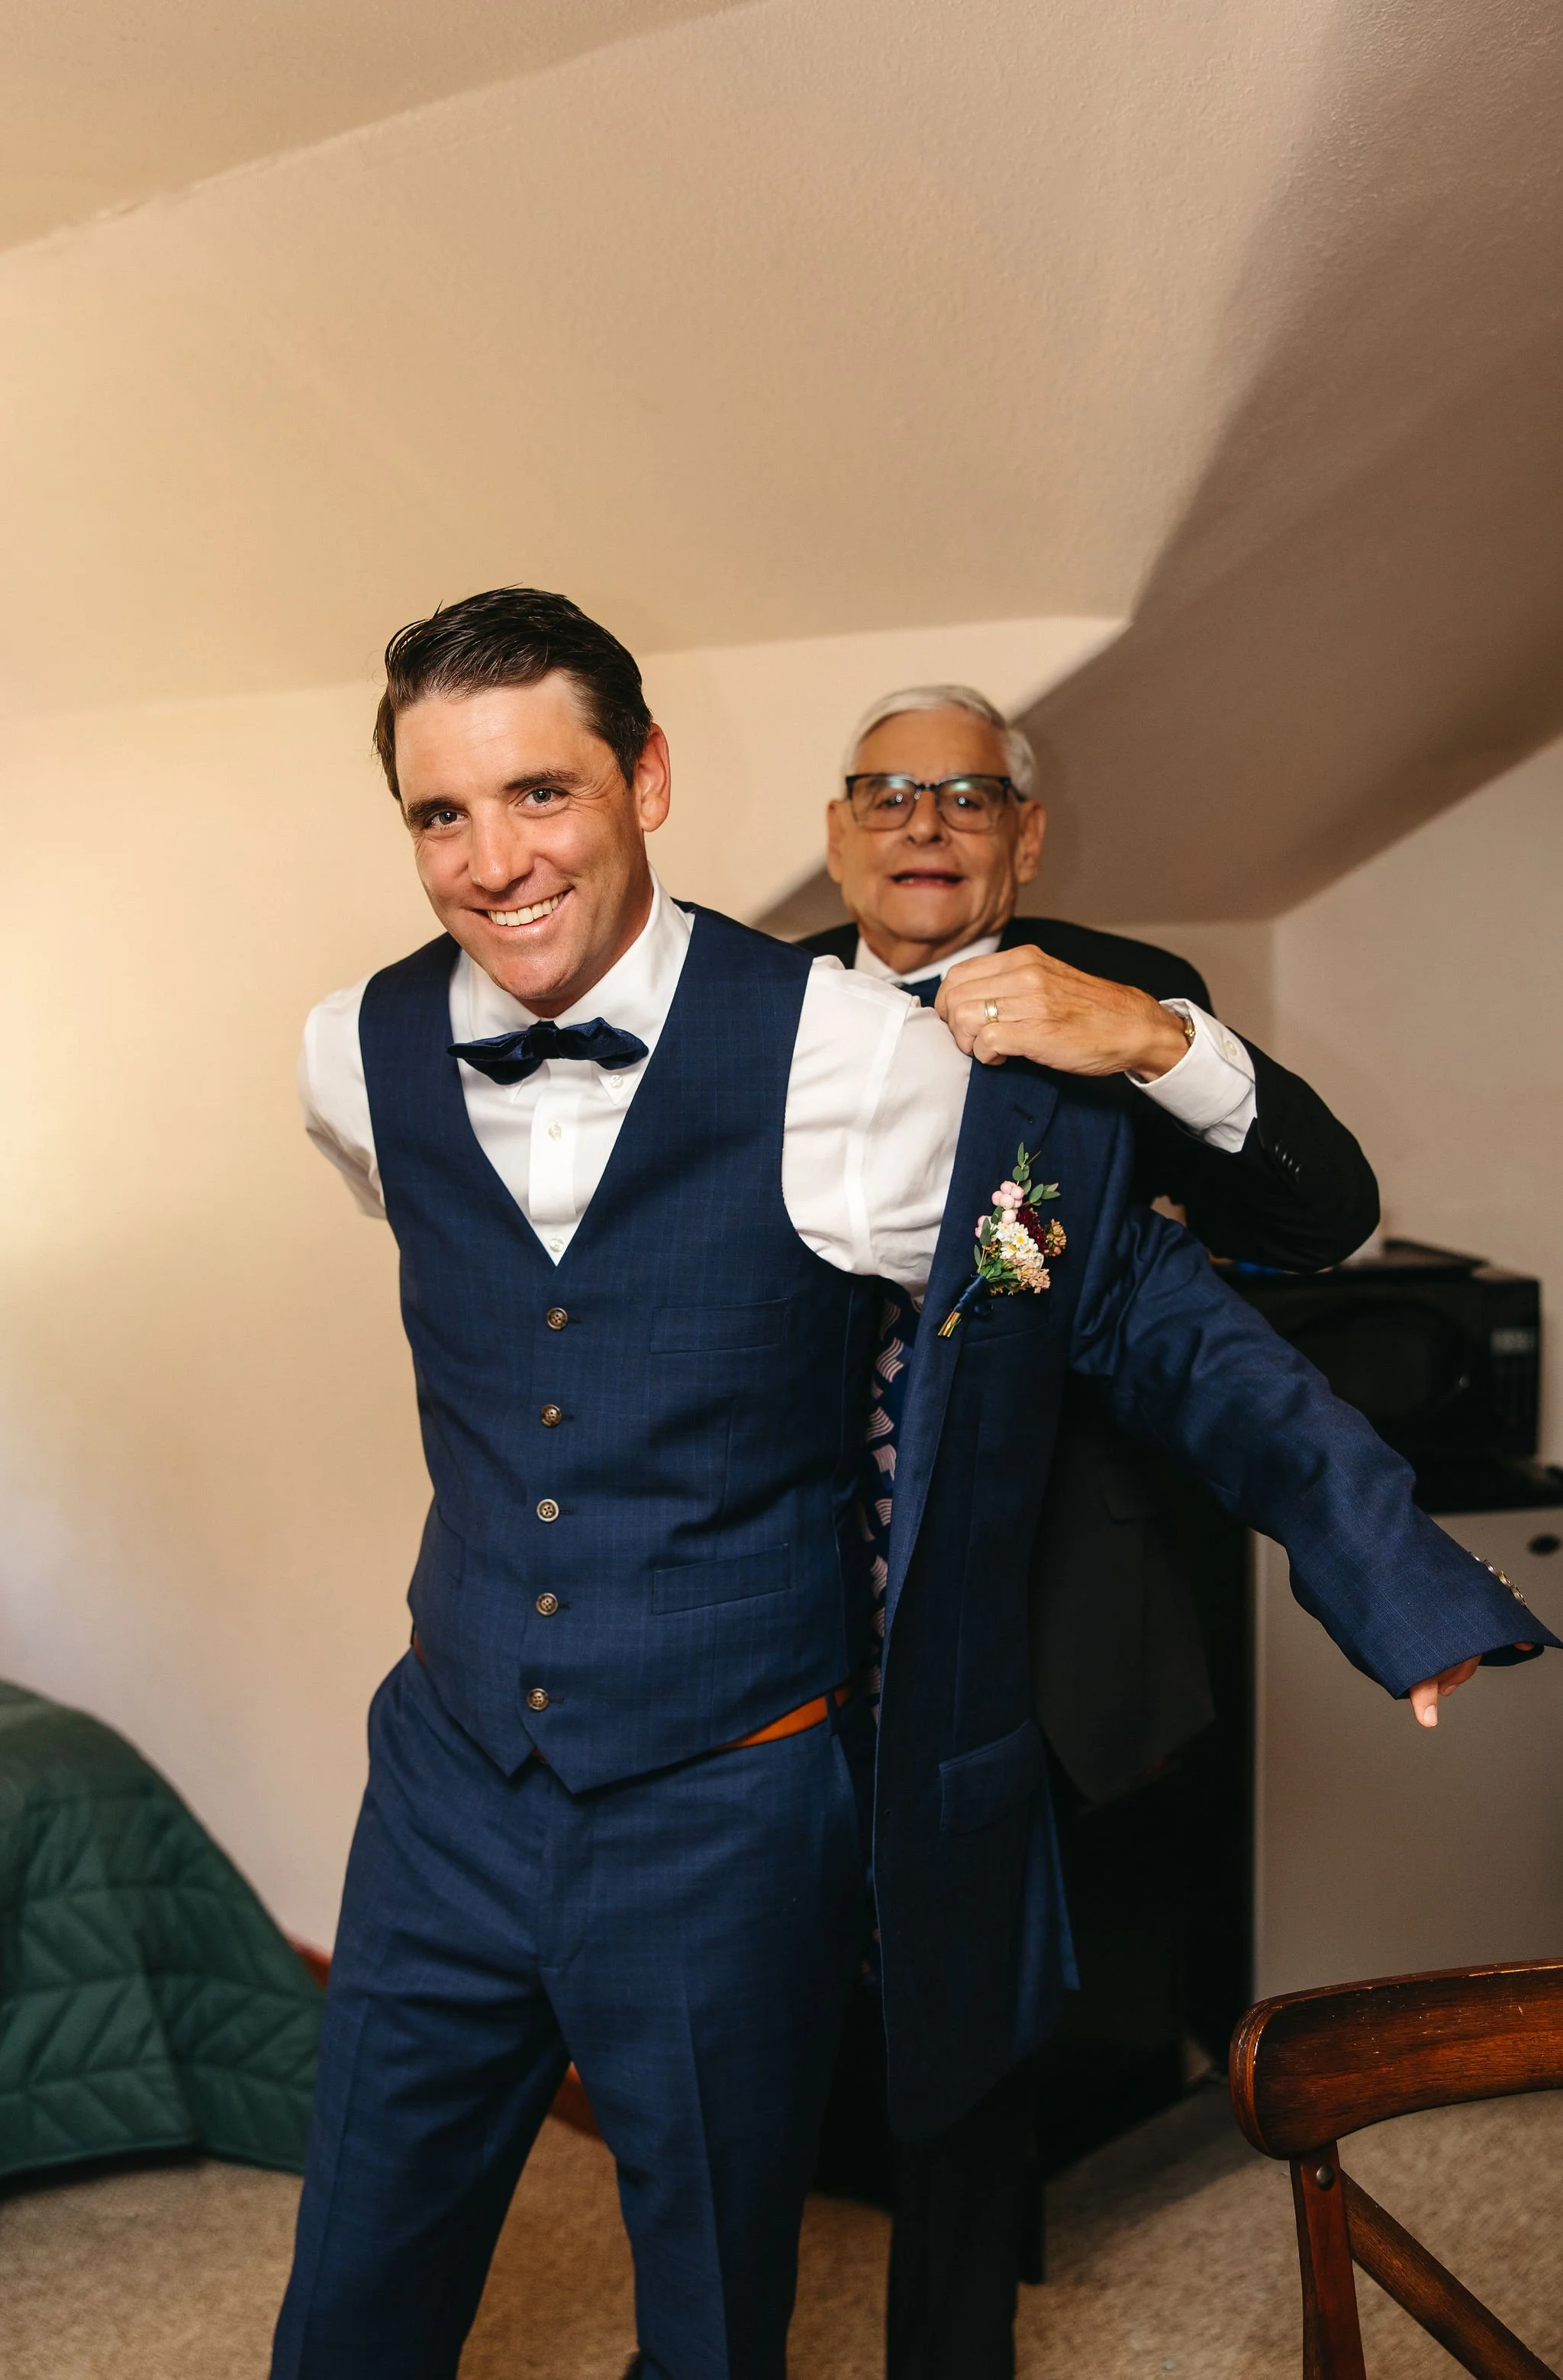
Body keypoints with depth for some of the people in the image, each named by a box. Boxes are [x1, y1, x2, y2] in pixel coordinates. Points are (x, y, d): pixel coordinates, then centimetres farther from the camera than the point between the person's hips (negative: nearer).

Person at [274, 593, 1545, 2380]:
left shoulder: (850, 1059, -17)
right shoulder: (358, 1062, -4)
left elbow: (1138, 1309, -8)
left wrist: (1402, 1579, -12)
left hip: (722, 1824, -3)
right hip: (451, 1783, 4)